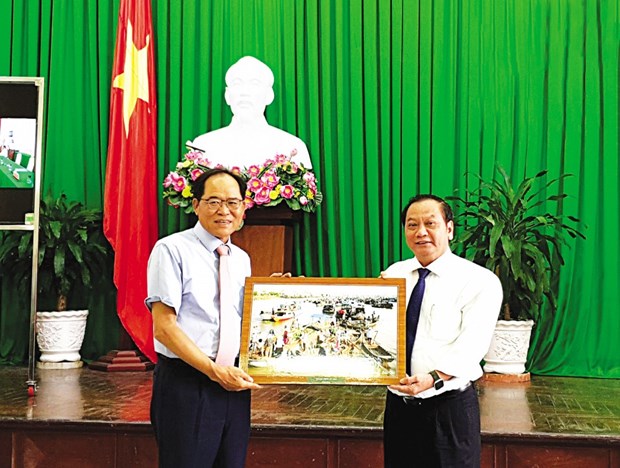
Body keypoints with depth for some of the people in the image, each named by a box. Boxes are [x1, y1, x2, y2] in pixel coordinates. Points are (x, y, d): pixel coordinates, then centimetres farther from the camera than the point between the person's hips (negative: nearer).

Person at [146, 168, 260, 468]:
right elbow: (164, 328, -14)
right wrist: (215, 371, -19)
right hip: (185, 384, -6)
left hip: (234, 383, 6)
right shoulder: (172, 250, -8)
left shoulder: (242, 260, 13)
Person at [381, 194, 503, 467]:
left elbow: (471, 346, -19)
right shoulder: (393, 274, 9)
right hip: (398, 405, 4)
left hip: (449, 407, -4)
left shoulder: (479, 281, -8)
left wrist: (434, 378, -34)